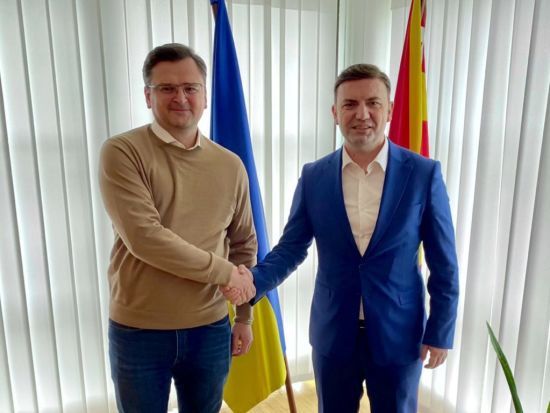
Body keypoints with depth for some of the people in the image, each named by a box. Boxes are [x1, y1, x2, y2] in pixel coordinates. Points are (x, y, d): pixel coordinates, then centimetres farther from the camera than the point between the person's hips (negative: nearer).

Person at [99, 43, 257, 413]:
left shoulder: (230, 166, 1)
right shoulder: (122, 152, -11)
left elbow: (244, 245, 8)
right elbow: (144, 237, -22)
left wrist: (245, 316, 9)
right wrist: (223, 271, -16)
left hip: (210, 328, 3)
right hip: (138, 330, -2)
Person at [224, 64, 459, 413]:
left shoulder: (424, 174, -10)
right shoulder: (313, 177, -5)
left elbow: (443, 263, -5)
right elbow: (291, 248, -1)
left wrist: (441, 332, -3)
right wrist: (254, 281, -19)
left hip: (399, 333, -1)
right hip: (333, 333, 2)